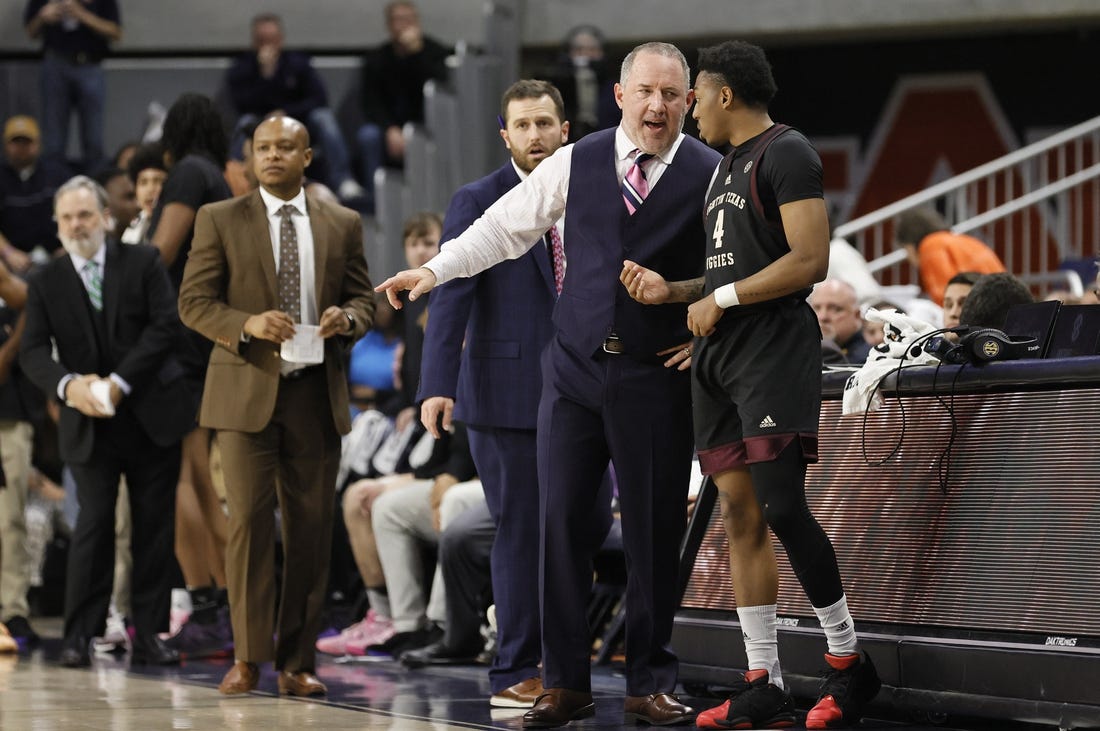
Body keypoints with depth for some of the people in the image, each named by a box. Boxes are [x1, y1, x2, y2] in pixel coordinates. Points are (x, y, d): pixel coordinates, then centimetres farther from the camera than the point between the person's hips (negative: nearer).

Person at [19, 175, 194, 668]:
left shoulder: (142, 263, 2)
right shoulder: (46, 283, 5)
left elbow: (166, 325, -7)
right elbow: (32, 351, -2)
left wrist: (120, 382, -15)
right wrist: (68, 385, -22)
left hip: (151, 416, 0)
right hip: (89, 424, 0)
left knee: (154, 528, 3)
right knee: (94, 525, -7)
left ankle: (149, 634, 8)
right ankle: (79, 636, -3)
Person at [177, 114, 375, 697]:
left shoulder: (342, 226, 11)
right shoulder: (220, 220, 4)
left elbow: (362, 299, 15)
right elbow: (194, 302, 1)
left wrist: (346, 318, -9)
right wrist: (249, 325, -16)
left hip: (316, 393, 2)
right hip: (247, 390, -2)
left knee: (311, 527, 2)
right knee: (249, 519, -8)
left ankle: (297, 660, 8)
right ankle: (249, 657, 0)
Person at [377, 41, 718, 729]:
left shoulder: (712, 176, -3)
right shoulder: (577, 162, 4)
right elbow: (506, 227, 10)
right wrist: (435, 268, 4)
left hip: (657, 375, -2)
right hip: (576, 367, 2)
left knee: (655, 532, 1)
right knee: (562, 522, 0)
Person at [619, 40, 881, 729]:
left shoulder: (786, 153, -8)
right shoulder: (727, 167, 22)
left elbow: (810, 261, -18)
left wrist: (722, 299, -13)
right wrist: (673, 290, 16)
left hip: (775, 349, -9)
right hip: (720, 358, 10)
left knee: (782, 507, -14)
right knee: (740, 511, 4)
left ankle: (849, 662, -2)